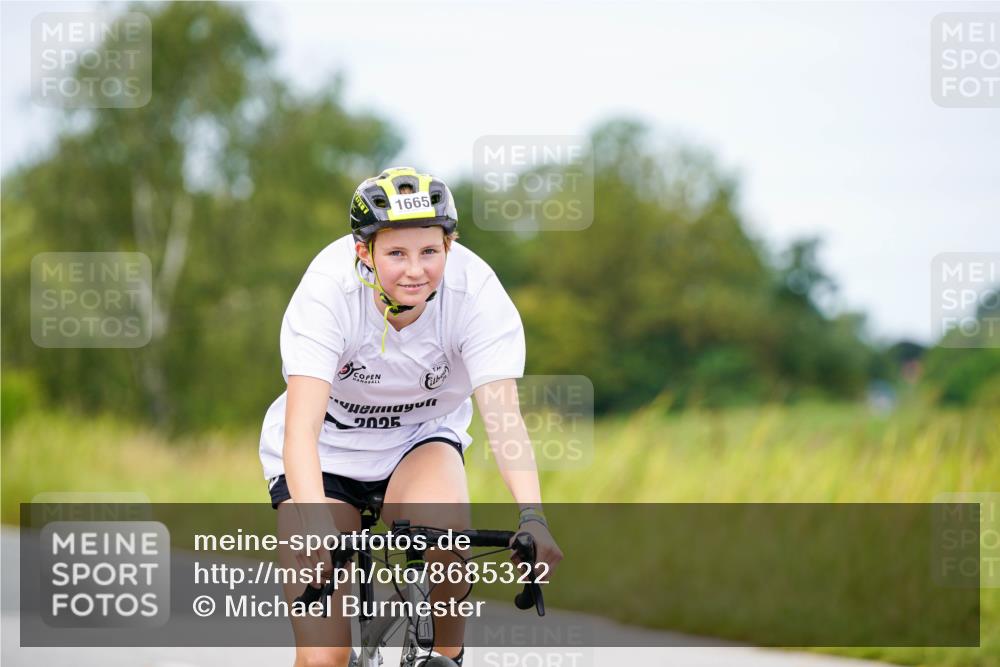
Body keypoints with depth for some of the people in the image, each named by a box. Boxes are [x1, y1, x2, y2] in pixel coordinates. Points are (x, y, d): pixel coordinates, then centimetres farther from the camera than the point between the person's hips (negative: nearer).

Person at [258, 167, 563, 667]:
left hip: (421, 442, 2)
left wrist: (532, 518, -48)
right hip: (328, 453, -1)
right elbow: (302, 427, -36)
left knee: (443, 526, -34)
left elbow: (503, 418, -32)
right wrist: (315, 525, -53)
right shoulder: (328, 289, -28)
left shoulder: (477, 292, -24)